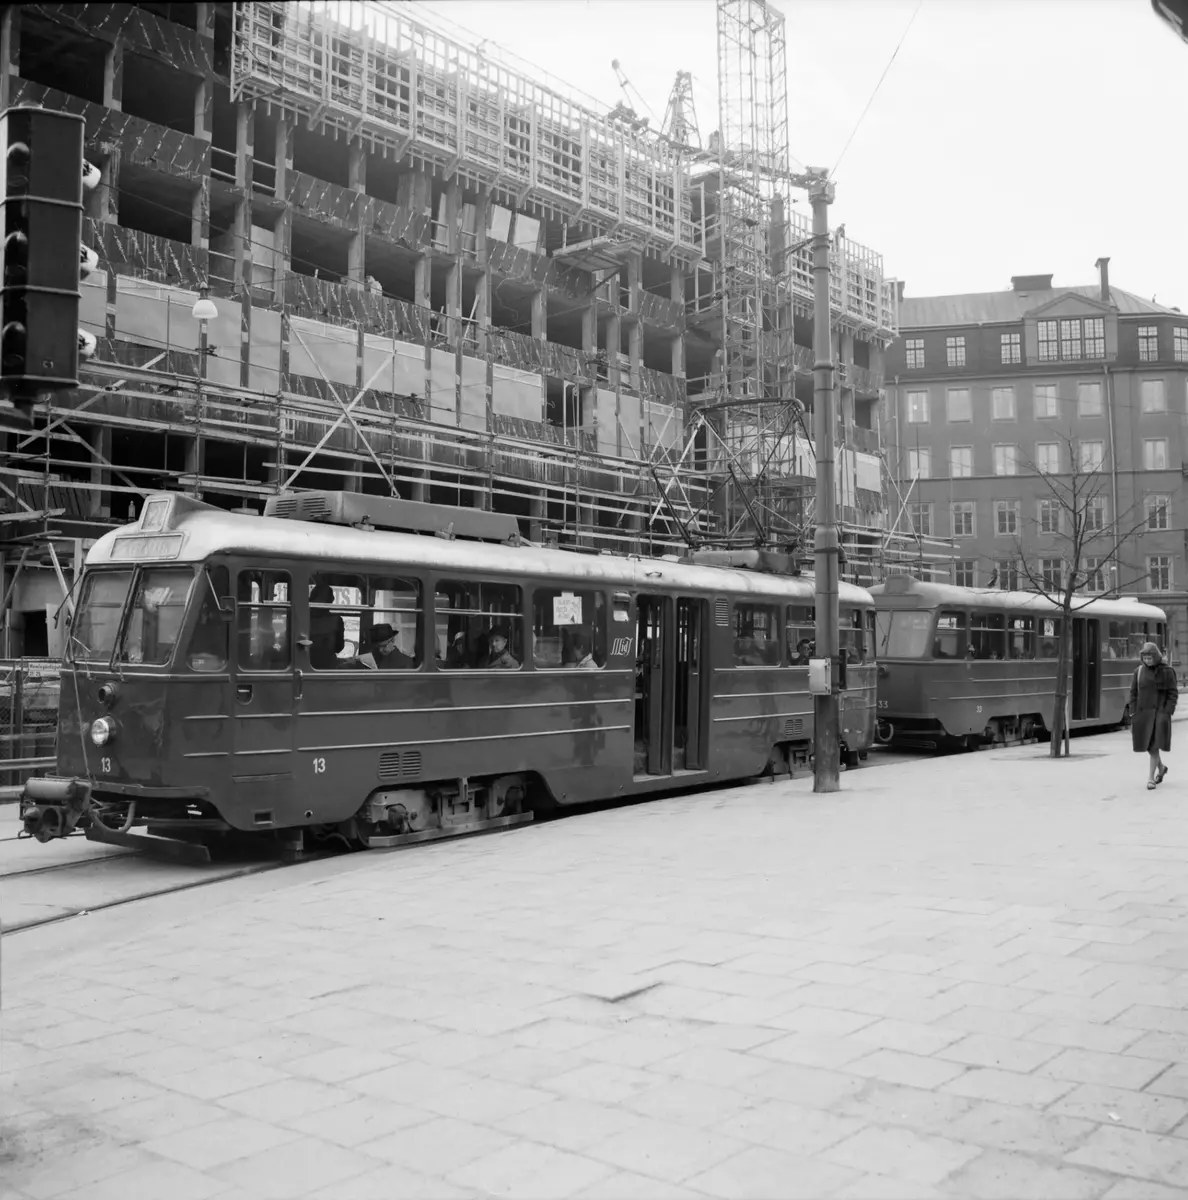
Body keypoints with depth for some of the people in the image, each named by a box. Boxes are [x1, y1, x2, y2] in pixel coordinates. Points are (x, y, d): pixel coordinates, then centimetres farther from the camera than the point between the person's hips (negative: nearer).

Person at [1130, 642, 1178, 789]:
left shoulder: (1167, 672, -4)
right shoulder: (1139, 671, 5)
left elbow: (1173, 694, -3)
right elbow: (1133, 693, 7)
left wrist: (1167, 713, -12)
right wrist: (1133, 714, 2)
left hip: (1160, 712, -4)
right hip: (1142, 713, 4)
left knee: (1153, 745, -10)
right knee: (1148, 745, 10)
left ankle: (1151, 778, -5)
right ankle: (1161, 768, 36)